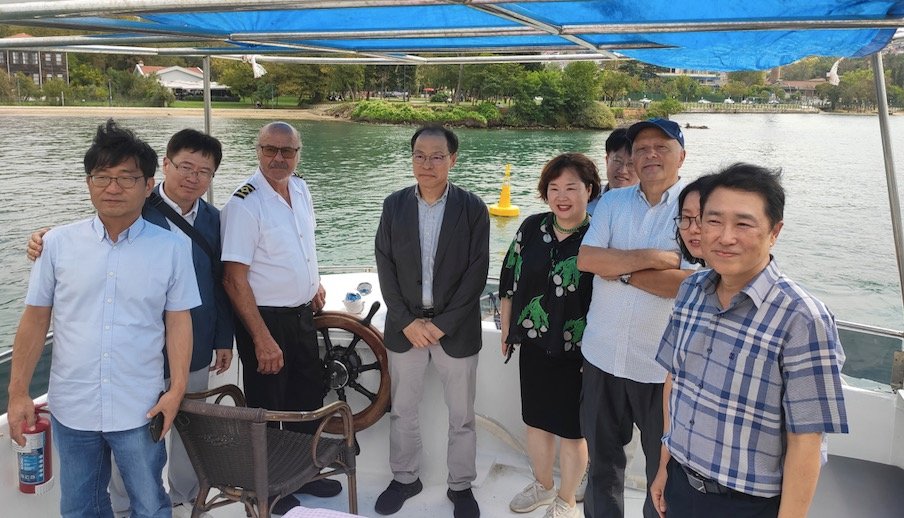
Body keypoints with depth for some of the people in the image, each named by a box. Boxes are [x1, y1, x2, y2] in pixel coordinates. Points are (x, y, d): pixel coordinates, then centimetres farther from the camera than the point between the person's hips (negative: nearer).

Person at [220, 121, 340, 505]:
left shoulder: (300, 188, 3)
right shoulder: (244, 204, -19)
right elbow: (234, 278, -21)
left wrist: (315, 283, 12)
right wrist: (263, 339, -23)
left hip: (302, 314, 8)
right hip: (264, 319, -7)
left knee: (309, 395, 19)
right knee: (267, 408, 7)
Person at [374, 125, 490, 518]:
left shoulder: (473, 208, -5)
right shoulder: (394, 205, 1)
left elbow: (477, 272, -8)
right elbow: (385, 266, -1)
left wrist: (442, 324, -13)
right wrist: (408, 322, -9)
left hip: (456, 328, -2)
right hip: (405, 326, 2)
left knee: (461, 415, 11)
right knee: (402, 410, 14)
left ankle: (461, 485, 29)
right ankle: (405, 478, 34)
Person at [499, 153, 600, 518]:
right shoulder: (532, 228, 0)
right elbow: (509, 279, 8)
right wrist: (507, 328, 10)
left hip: (576, 352, -4)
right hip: (533, 345, 4)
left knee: (571, 430, 10)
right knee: (537, 421, 19)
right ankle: (543, 486, 44)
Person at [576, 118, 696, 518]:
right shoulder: (612, 202, 5)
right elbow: (586, 259, -9)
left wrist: (620, 270, -14)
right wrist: (651, 258, -17)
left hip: (664, 365, -4)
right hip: (602, 356, 4)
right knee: (602, 456, 21)